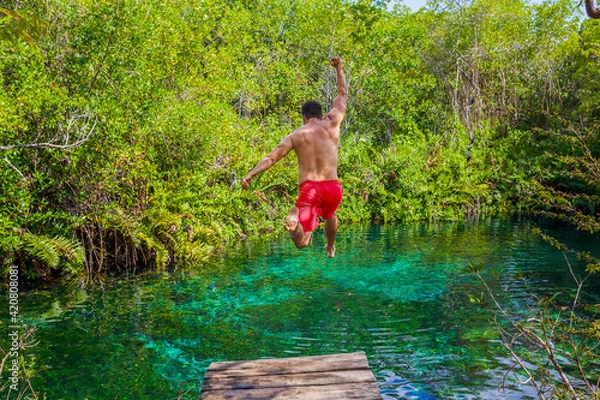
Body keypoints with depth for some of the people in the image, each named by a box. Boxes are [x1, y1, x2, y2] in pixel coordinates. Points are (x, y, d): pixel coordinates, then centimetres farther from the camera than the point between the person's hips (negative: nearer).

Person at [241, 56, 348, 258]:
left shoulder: (295, 135, 7)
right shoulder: (332, 124, 9)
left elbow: (271, 158, 0)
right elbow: (343, 95, 24)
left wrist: (250, 175, 4)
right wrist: (339, 69, 35)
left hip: (309, 188, -2)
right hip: (333, 187, 2)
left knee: (301, 242, -6)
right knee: (330, 215, 38)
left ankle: (295, 220, -39)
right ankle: (330, 247, 55)